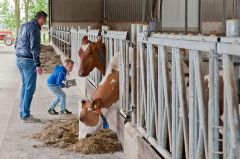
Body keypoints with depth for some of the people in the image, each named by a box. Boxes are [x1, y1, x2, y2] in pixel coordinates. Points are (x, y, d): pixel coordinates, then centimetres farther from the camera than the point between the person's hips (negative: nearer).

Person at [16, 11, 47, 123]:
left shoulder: (23, 26, 15)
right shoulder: (34, 28, -13)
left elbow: (16, 44, 20)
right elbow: (34, 48, -19)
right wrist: (38, 65, -19)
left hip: (19, 59, 9)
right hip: (28, 61, -9)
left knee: (25, 86, 15)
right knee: (30, 88, -5)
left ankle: (22, 113, 19)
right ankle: (26, 116, -4)